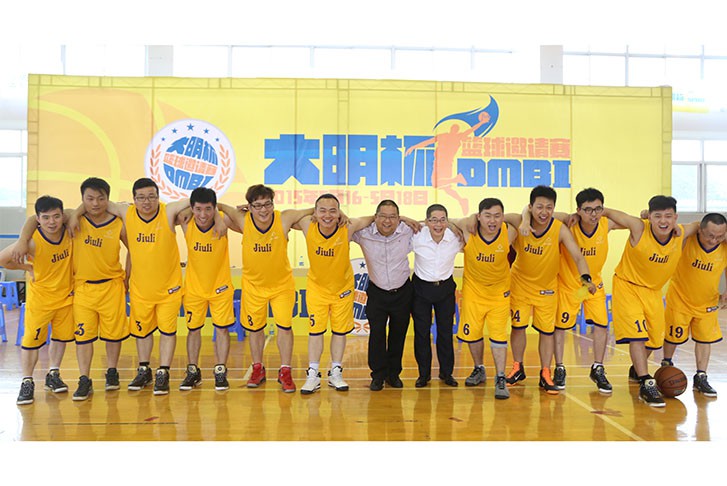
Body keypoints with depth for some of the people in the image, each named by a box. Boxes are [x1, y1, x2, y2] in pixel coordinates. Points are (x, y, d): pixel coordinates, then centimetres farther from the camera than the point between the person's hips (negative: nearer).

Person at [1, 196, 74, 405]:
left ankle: (53, 375, 31)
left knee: (61, 336, 14)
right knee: (31, 339, -2)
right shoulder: (32, 241, -26)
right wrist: (28, 267, -10)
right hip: (40, 296, -4)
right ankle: (27, 382, 13)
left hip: (66, 294, 4)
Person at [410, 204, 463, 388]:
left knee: (446, 331, 10)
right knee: (421, 331, 6)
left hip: (446, 288, 1)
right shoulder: (416, 237, -19)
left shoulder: (455, 237, -13)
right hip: (421, 288, -1)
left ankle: (446, 372, 26)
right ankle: (424, 373, 22)